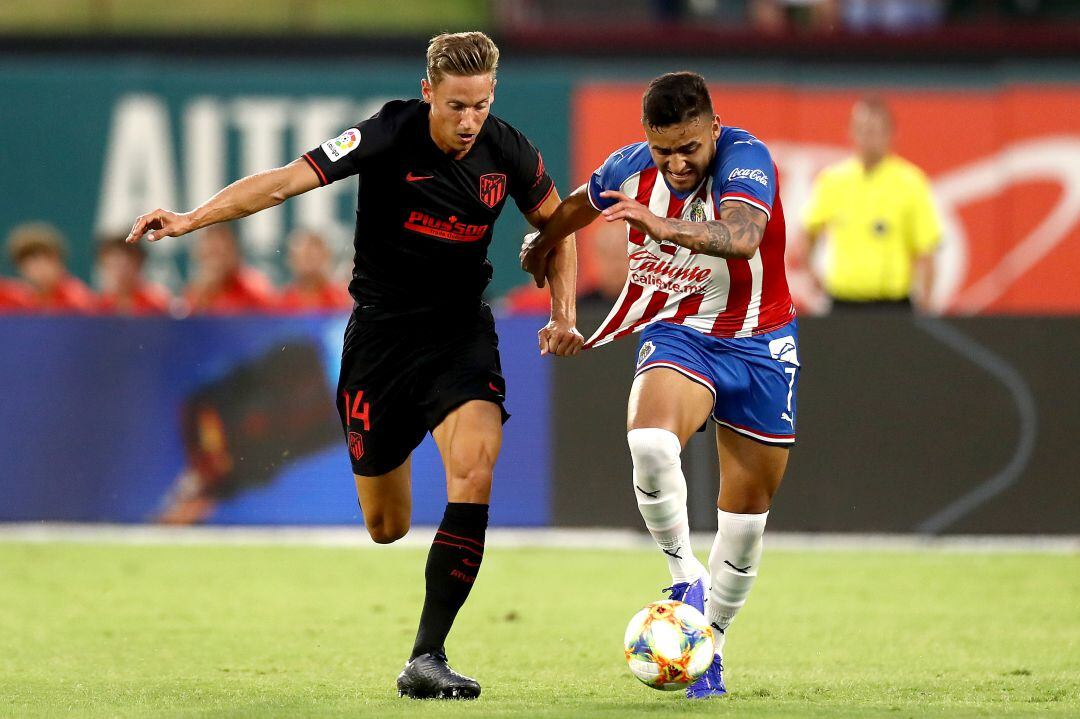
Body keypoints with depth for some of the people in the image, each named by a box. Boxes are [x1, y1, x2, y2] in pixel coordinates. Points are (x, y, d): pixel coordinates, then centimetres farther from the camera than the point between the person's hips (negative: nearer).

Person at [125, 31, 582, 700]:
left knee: (476, 467, -26)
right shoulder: (391, 135, -18)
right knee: (386, 528, 6)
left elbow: (555, 221, 13)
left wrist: (565, 315, 3)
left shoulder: (507, 151, -8)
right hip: (381, 332, -1)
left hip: (461, 331, 2)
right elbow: (289, 179, -27)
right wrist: (191, 219, -37)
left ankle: (428, 656, -21)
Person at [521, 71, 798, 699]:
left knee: (749, 507, 6)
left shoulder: (745, 159, -24)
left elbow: (743, 238, -46)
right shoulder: (630, 169, -10)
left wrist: (669, 229, -61)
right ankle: (686, 576, -12)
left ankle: (710, 646, 25)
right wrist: (543, 242, 32)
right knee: (650, 442, -32)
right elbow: (580, 205, 16)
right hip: (678, 334, 1)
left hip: (758, 342, -1)